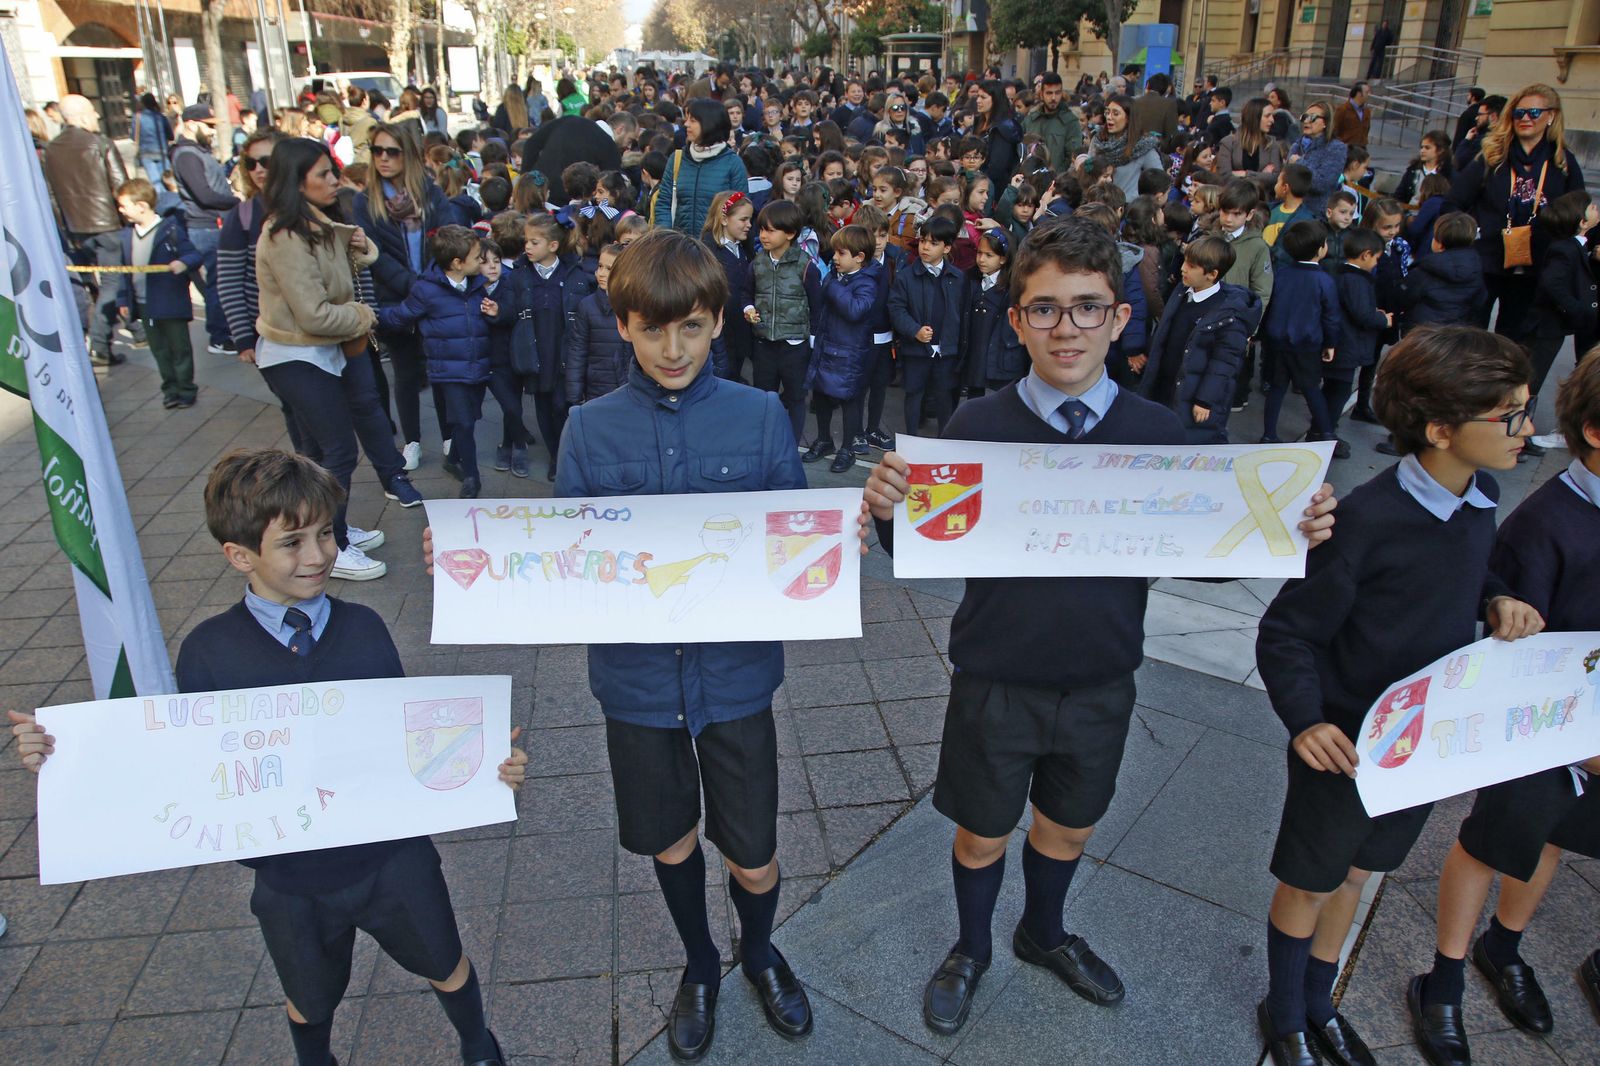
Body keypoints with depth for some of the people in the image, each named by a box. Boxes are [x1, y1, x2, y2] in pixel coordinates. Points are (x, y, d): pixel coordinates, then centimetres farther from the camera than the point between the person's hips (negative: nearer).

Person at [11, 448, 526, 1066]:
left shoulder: (363, 628, -14)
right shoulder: (208, 652, -15)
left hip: (392, 858, 0)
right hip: (291, 880, 0)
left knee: (447, 968, 22)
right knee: (310, 1003, 27)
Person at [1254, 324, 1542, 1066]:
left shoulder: (1481, 497, -6)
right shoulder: (1369, 520, -28)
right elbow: (1285, 632, -21)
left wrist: (1497, 599, -6)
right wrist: (1304, 721, -34)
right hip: (1347, 745, -7)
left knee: (1355, 873, 25)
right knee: (1309, 885, 15)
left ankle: (1319, 1004, 48)